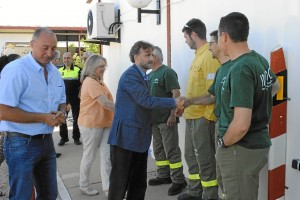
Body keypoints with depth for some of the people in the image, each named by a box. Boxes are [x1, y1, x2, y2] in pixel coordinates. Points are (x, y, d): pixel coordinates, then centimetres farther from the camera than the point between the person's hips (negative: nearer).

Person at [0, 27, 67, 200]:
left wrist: (61, 113, -5)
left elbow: (62, 101, 20)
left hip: (47, 141, 7)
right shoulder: (15, 70, -17)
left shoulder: (55, 72, 8)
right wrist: (43, 118, -22)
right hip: (22, 143, -7)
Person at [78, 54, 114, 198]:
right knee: (89, 156, 7)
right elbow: (105, 103, -24)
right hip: (91, 125, -8)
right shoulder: (90, 82, -16)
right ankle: (84, 186, 26)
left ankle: (108, 189, 10)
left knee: (107, 156, 4)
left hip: (105, 123, 8)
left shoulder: (100, 81, 14)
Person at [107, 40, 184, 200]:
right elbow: (146, 100, -23)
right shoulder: (130, 75, -15)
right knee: (120, 182, 1)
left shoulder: (142, 76, 16)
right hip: (125, 137, -9)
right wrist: (174, 102, -19)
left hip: (139, 137, 9)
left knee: (139, 182, 15)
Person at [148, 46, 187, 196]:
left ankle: (178, 180, 4)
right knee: (158, 149, 14)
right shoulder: (149, 75, 14)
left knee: (171, 150, -4)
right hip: (154, 119, 8)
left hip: (166, 119, -8)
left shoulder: (167, 72, -10)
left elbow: (176, 93, -16)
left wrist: (173, 114, -21)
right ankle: (163, 176, 27)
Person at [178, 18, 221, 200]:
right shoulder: (199, 55, 14)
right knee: (191, 155, 19)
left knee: (205, 159, 1)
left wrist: (207, 116, -19)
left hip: (202, 117, -10)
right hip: (192, 115, 10)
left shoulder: (209, 56, -16)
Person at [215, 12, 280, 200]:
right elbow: (275, 86, 27)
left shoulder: (240, 69, -24)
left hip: (241, 149, -9)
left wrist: (223, 142, -12)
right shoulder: (260, 60, 3)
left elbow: (241, 125, -28)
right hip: (259, 143, 9)